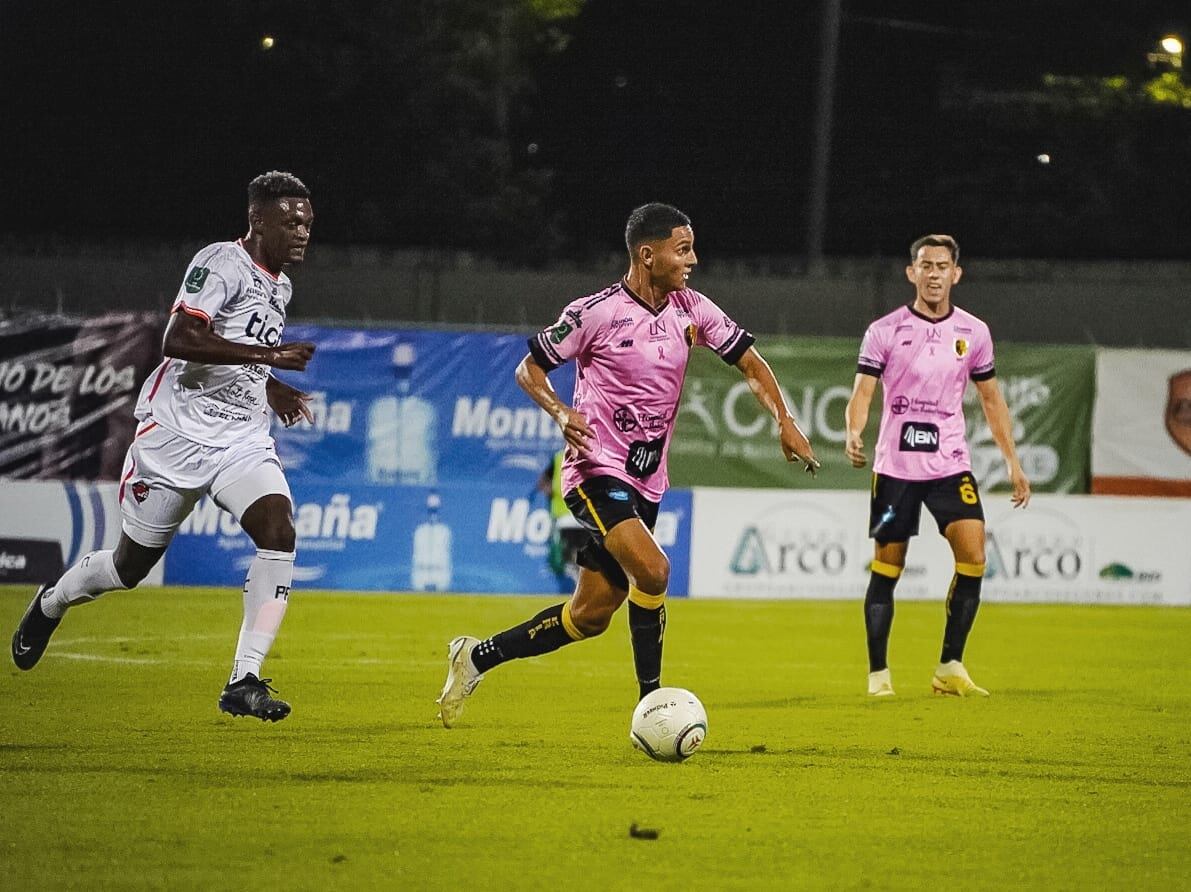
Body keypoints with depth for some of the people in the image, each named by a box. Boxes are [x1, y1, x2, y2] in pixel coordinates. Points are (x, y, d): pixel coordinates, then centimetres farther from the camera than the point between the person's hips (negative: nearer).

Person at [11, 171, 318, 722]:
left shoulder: (279, 286, 13)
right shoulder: (223, 264, -14)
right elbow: (179, 339, -29)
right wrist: (266, 354, -31)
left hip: (243, 441, 6)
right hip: (176, 433, -6)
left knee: (279, 532, -20)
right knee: (131, 566, 7)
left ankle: (244, 682, -20)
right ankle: (51, 603, 40)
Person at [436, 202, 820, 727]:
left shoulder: (692, 311, 3)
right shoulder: (596, 312, -12)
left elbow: (749, 362, 11)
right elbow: (529, 368, -3)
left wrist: (784, 422, -4)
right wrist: (562, 413, -22)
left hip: (645, 481, 7)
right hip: (597, 470, -7)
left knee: (590, 615, 8)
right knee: (652, 569, -29)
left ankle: (477, 657, 26)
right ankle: (650, 703, -19)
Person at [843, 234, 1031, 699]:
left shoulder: (973, 332, 6)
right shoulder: (884, 331, -2)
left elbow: (991, 399, 15)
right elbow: (862, 391, -7)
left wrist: (1013, 461, 11)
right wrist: (854, 433, -28)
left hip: (951, 464, 2)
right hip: (894, 465, -2)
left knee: (973, 556, -13)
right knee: (886, 568, 0)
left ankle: (950, 668, -3)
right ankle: (878, 673, 10)